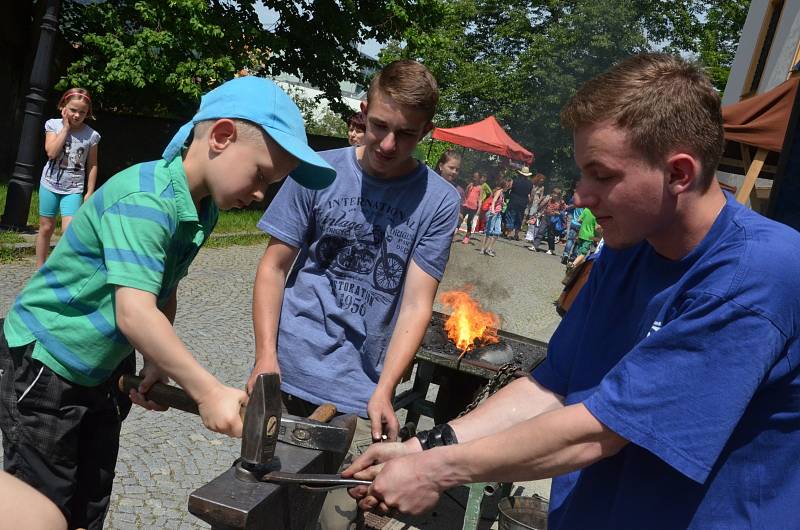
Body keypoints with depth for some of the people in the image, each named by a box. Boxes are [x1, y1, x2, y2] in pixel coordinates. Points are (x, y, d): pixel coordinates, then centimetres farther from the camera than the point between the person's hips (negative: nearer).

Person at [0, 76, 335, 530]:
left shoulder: (203, 211, -1)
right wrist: (208, 391, -37)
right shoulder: (145, 199, -30)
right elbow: (135, 313, -38)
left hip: (103, 372, 8)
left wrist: (156, 365, -4)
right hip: (44, 366, -8)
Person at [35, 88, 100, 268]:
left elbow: (92, 165, 0)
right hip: (50, 185, 2)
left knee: (69, 230, -15)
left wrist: (89, 192, -1)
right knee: (46, 228, 11)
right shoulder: (54, 125, -4)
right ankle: (40, 267, 25)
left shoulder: (91, 135, -6)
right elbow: (51, 152, -18)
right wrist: (66, 127, -16)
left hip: (74, 189, -1)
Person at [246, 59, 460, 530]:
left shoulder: (439, 201, -4)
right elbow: (273, 267, 2)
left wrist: (384, 389, -15)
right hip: (286, 378, 1)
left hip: (360, 397, -1)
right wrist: (266, 357, -7)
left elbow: (417, 303, -6)